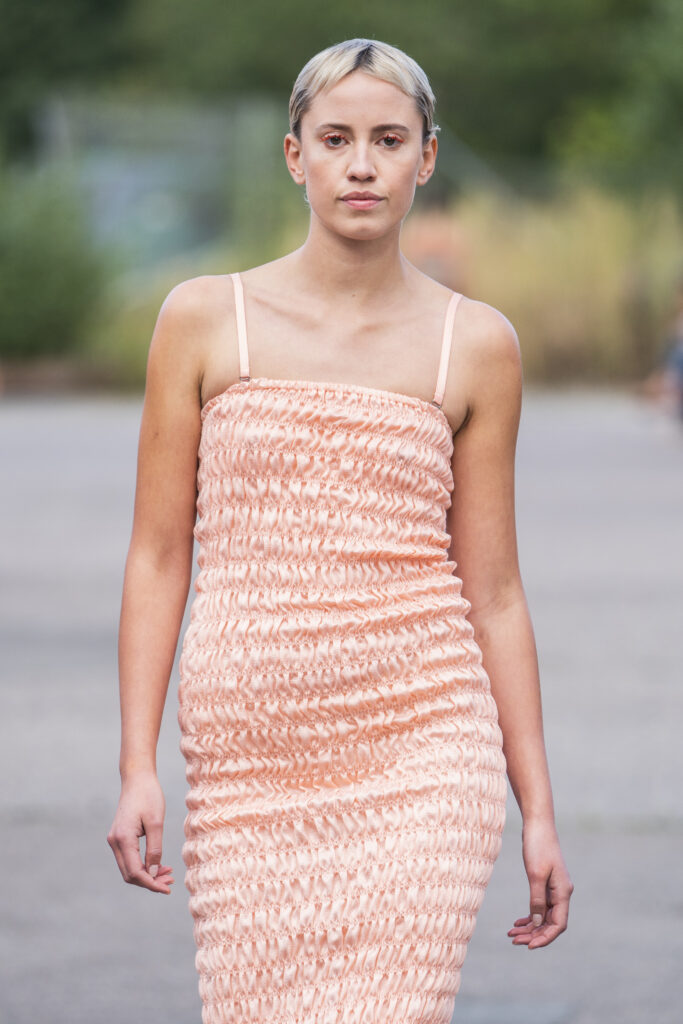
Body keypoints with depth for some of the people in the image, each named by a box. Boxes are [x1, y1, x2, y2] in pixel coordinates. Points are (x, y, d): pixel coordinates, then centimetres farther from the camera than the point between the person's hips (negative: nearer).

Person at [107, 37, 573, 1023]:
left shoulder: (476, 344, 4)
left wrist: (538, 809, 6)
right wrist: (137, 768, -2)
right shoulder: (205, 319, 4)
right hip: (251, 761, 1)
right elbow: (159, 553, 5)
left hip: (417, 757, -1)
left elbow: (492, 590, 7)